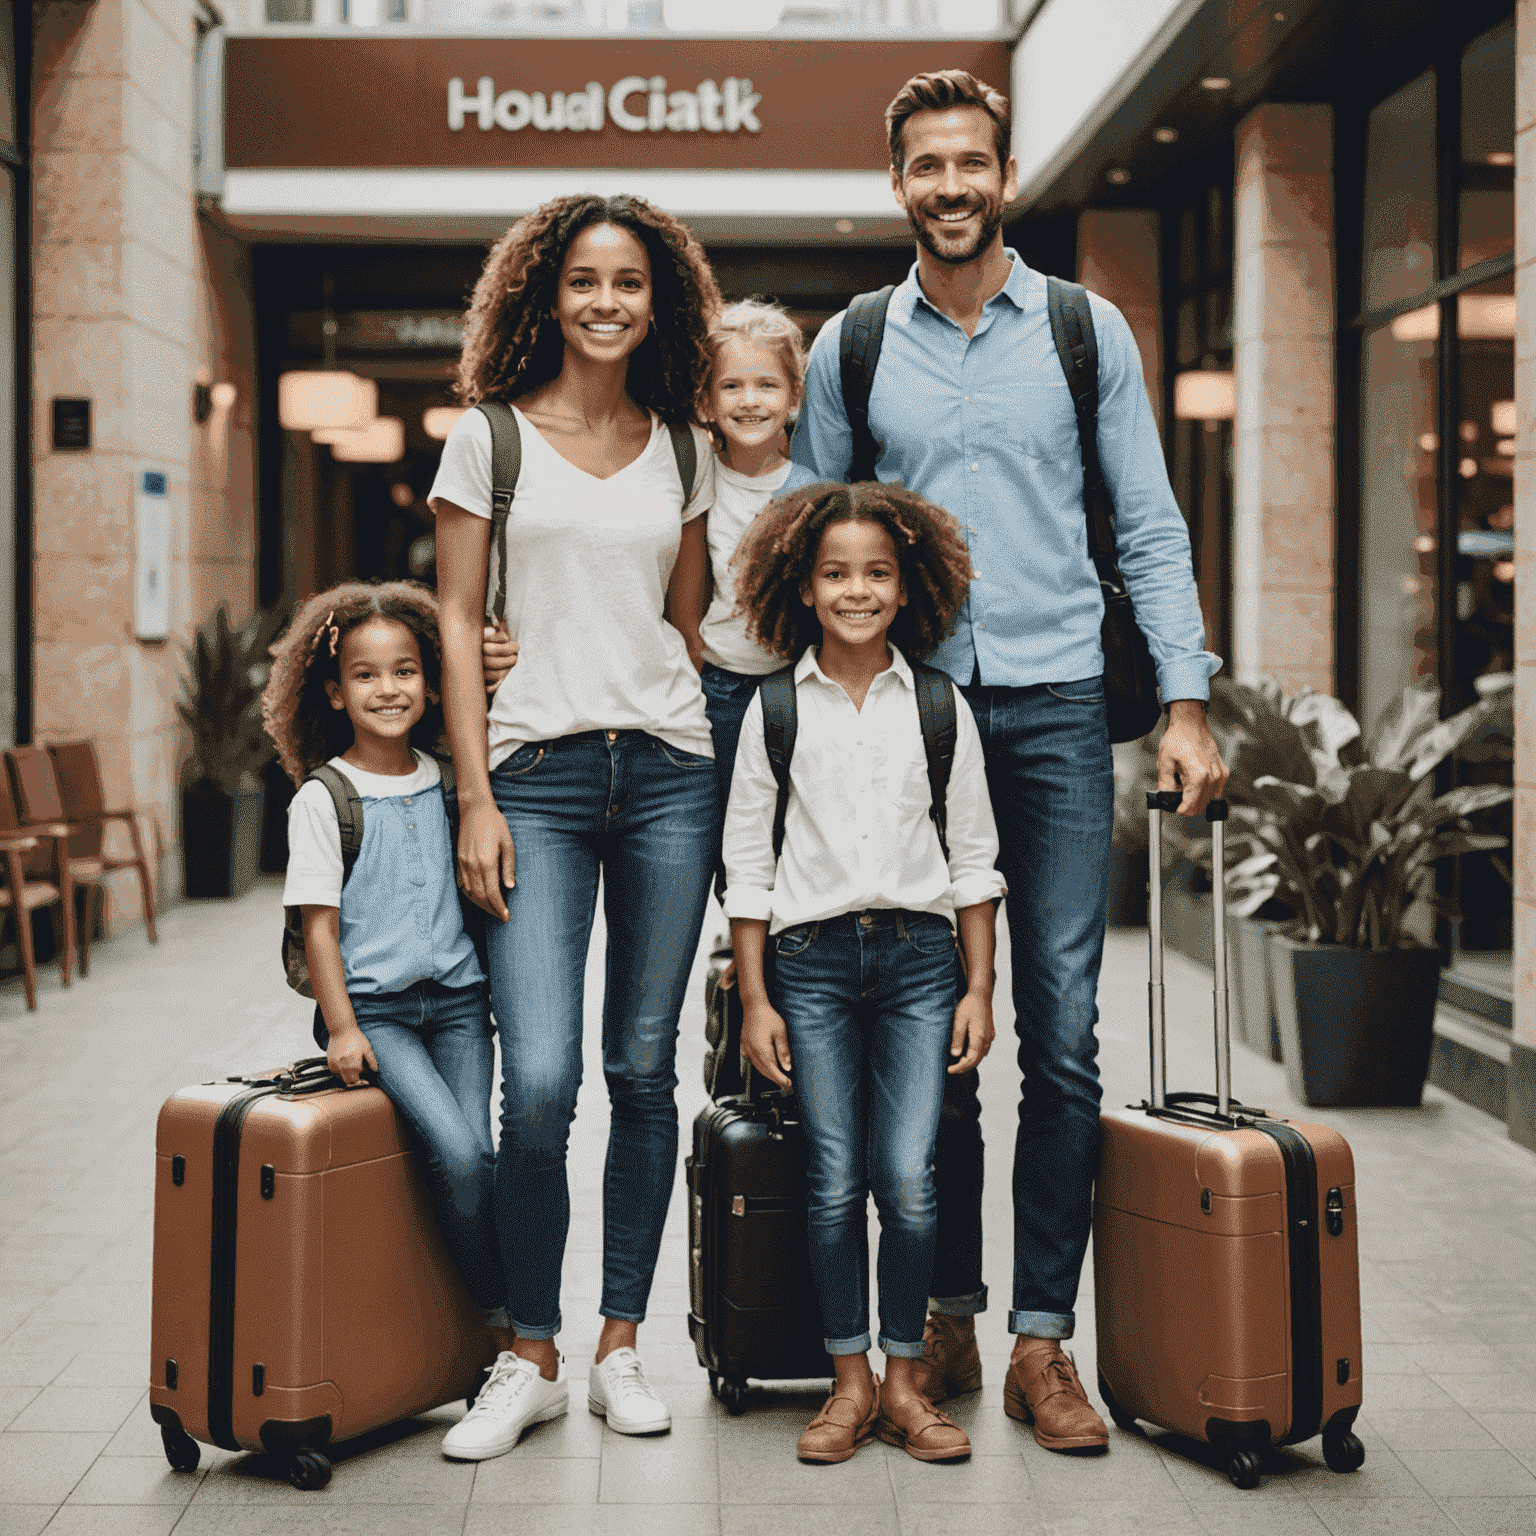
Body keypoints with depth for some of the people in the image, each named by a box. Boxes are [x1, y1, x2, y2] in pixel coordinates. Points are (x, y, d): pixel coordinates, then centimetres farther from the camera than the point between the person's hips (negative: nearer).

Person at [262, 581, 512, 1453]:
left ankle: (518, 1325, -2)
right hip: (375, 1007, -3)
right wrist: (342, 1027, -9)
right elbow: (319, 921, -4)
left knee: (476, 1150, -14)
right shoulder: (323, 798, -3)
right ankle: (503, 1322, -4)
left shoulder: (449, 782, 8)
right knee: (456, 1155, -20)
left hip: (457, 996, 3)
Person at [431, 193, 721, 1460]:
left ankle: (621, 1345, 17)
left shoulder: (684, 451, 11)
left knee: (645, 1068, 5)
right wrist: (477, 800, -5)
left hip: (668, 770, 3)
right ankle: (532, 1358, 5)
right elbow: (458, 625, 2)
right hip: (536, 772, -2)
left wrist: (716, 761, 10)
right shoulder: (489, 437, 3)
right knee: (538, 1082, -11)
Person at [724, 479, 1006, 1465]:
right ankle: (850, 1384, 11)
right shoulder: (774, 710, 4)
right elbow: (748, 864, 5)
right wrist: (755, 1000, 1)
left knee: (909, 1181, -7)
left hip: (920, 955, 0)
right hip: (813, 958, 0)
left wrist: (980, 990, 4)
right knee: (836, 1182, -2)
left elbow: (975, 857, 9)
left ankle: (904, 1383, 8)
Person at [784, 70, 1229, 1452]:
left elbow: (1150, 527, 6)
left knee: (1062, 1035, -4)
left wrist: (1186, 701, -2)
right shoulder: (849, 351, 8)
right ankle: (947, 1320, 15)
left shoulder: (1088, 333, 7)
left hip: (1056, 709, -1)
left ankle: (1043, 1341, 3)